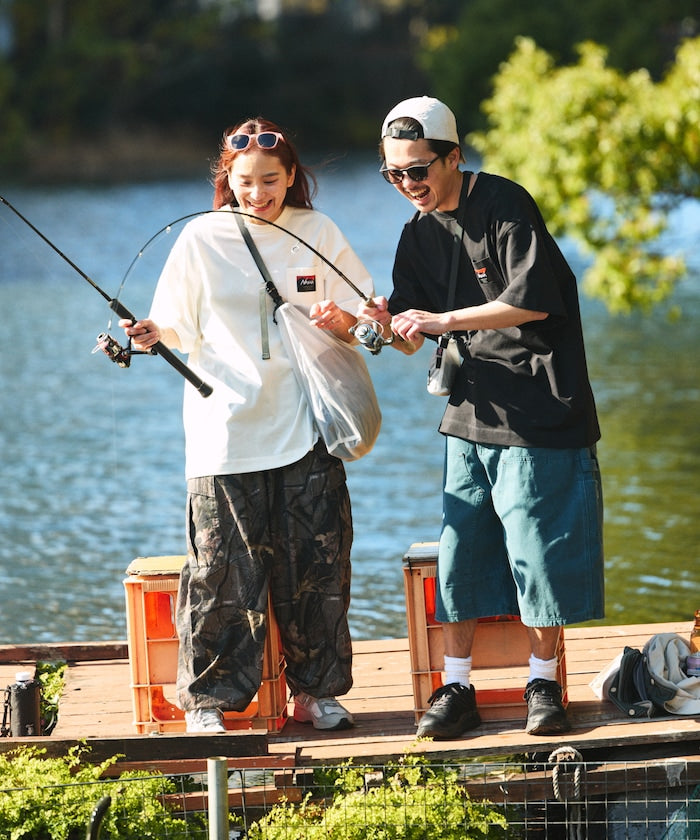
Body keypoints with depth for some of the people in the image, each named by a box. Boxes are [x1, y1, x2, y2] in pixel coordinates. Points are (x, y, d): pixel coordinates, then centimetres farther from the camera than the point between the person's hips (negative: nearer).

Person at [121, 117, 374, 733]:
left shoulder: (318, 234, 7)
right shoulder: (201, 239, 2)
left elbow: (366, 319, 11)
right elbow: (181, 327, 5)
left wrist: (342, 322, -11)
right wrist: (153, 334, -17)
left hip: (305, 425, 2)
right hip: (226, 431, -2)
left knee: (317, 561, 2)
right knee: (222, 569, -3)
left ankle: (315, 689, 15)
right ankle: (208, 696, 7)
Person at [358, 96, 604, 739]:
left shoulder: (504, 205, -10)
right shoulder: (420, 235, 11)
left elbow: (533, 301, -18)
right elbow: (414, 341, 10)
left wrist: (445, 319, -20)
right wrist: (386, 325, -12)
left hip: (538, 414, -6)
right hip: (469, 419, 6)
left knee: (537, 550, -3)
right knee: (460, 553, 3)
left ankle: (543, 685, 9)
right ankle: (457, 689, 9)